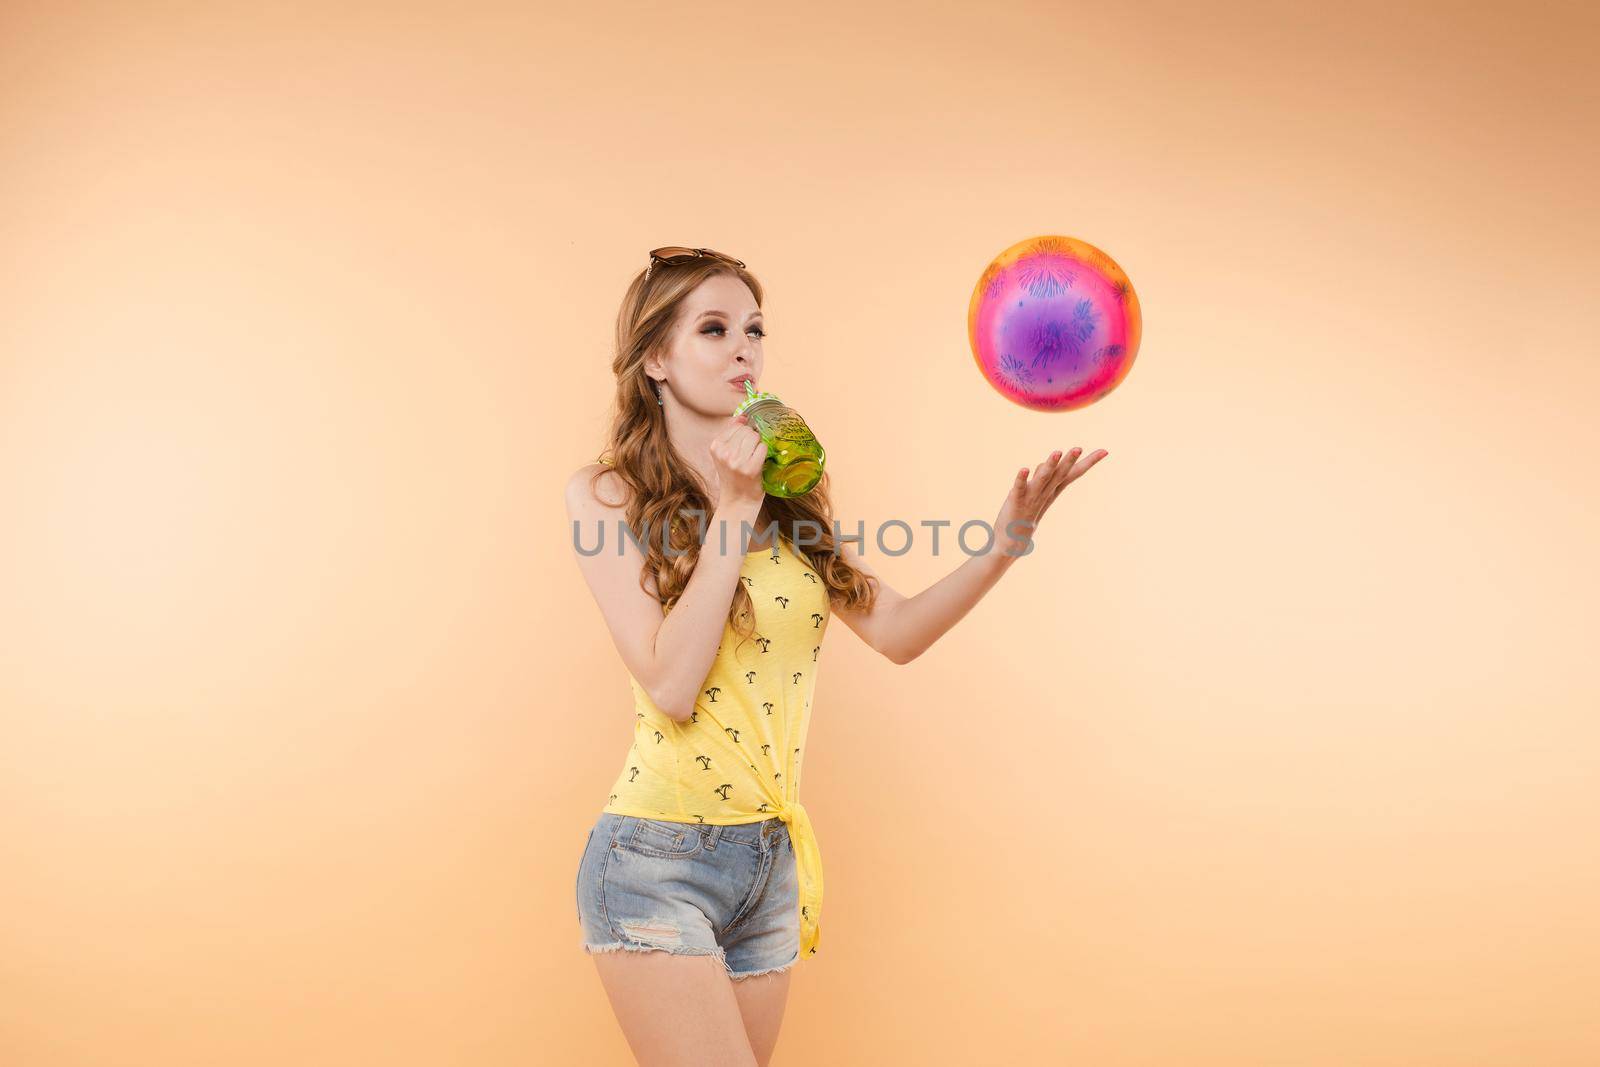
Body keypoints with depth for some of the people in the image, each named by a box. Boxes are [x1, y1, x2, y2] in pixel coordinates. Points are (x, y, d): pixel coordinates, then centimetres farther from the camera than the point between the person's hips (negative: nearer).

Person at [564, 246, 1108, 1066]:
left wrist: (1008, 540, -11)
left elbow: (895, 631, 3)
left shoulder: (791, 490, 8)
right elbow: (670, 685, -17)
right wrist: (733, 509, -16)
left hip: (774, 855, 5)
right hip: (656, 857, -5)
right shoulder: (606, 495, -7)